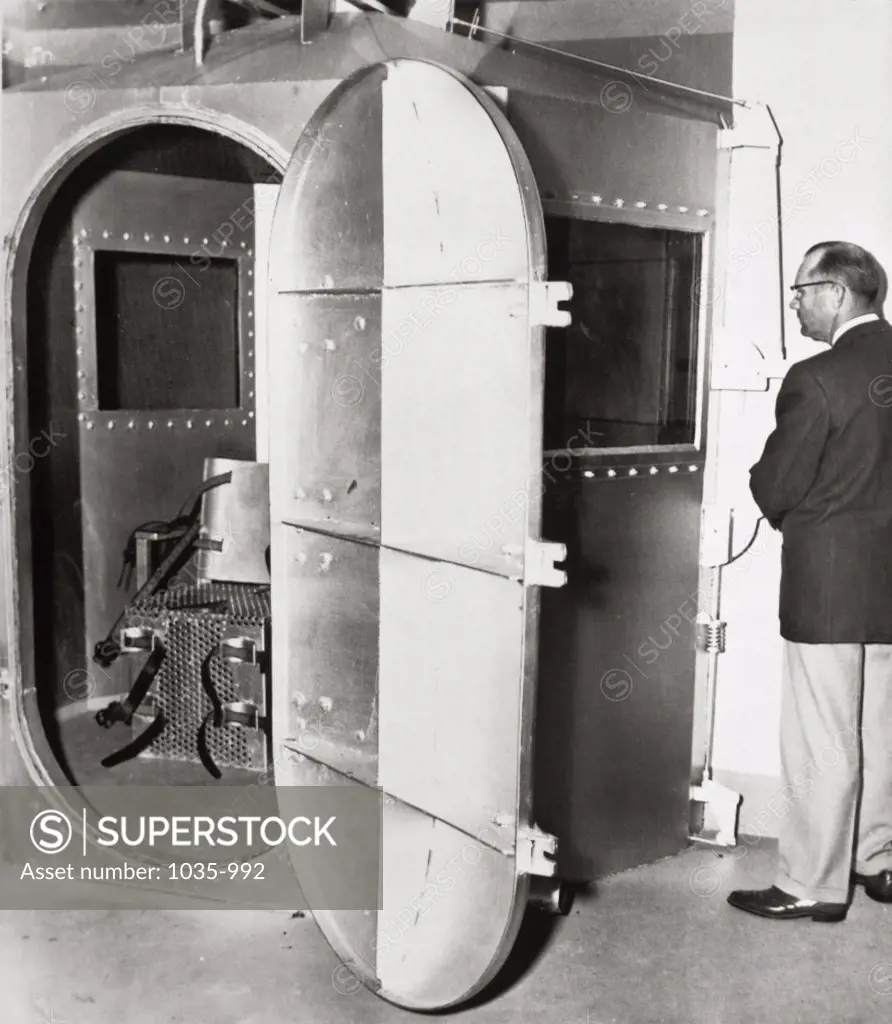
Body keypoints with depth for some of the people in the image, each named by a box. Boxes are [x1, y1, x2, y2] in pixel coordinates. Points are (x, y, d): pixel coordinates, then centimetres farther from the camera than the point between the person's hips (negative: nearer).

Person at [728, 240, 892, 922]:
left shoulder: (818, 380, -17)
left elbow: (774, 490, -13)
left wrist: (777, 495, 7)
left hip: (828, 584, -7)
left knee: (821, 746, 3)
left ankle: (813, 886, 14)